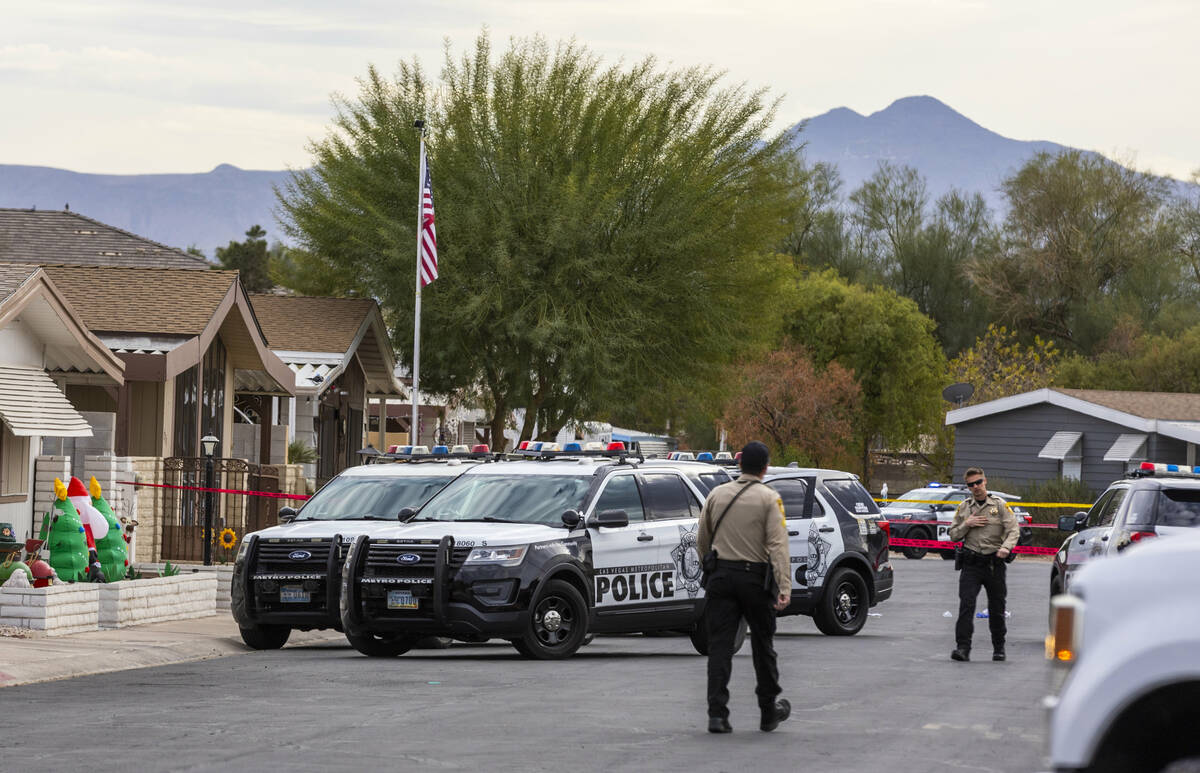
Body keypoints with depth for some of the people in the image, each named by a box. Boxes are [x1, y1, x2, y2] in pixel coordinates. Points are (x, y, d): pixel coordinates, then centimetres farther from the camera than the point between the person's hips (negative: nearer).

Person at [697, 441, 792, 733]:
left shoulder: (717, 495, 7)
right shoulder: (769, 498, -5)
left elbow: (702, 541, 13)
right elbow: (778, 544, -14)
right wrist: (784, 586, -18)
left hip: (720, 575, 2)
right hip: (755, 577, -2)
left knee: (719, 646, 0)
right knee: (762, 645, 11)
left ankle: (717, 714, -9)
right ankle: (769, 712, 21)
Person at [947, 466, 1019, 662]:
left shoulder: (999, 505, 2)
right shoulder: (964, 507, 11)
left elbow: (1013, 530, -6)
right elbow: (953, 535, 14)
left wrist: (1006, 547, -25)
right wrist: (966, 524, -5)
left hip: (994, 563, -1)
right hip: (971, 563, 1)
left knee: (997, 608, 7)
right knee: (966, 604, -14)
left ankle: (999, 648, 22)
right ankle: (963, 648, -19)